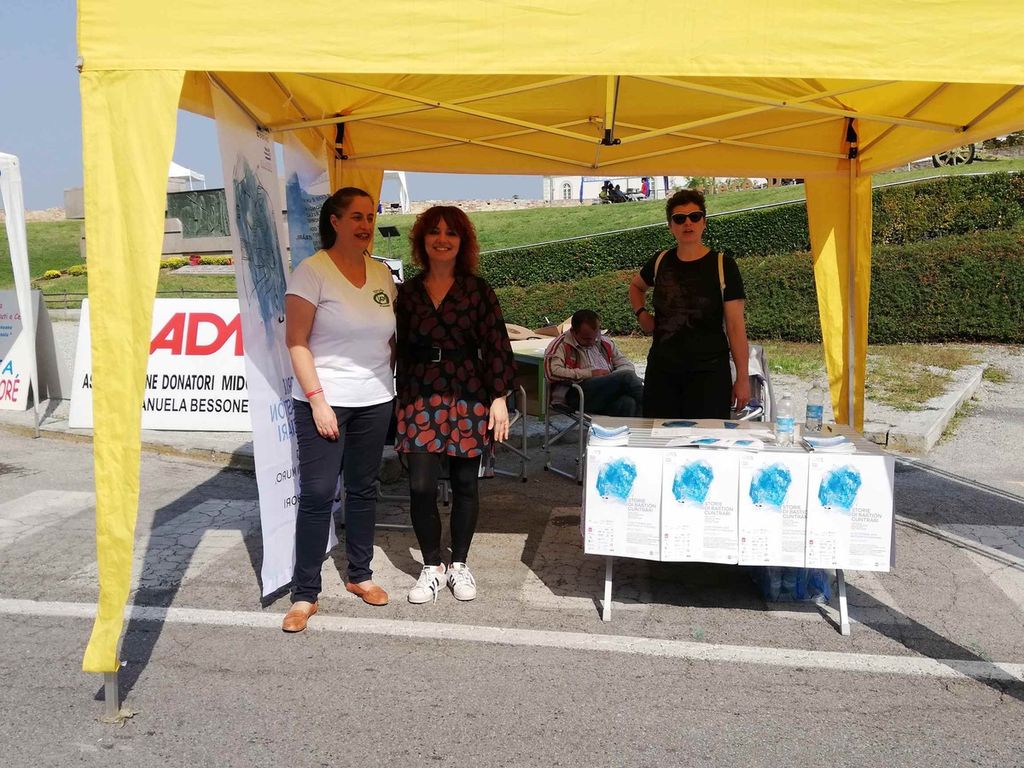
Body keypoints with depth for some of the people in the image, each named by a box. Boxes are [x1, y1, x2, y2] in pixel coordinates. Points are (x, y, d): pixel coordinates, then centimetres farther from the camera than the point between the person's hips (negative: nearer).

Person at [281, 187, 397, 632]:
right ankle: (305, 594, 8)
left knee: (363, 489, 13)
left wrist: (396, 384, 8)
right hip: (324, 400, -5)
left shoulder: (382, 274, 8)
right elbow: (296, 342, -12)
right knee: (317, 494, -3)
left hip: (375, 401, 5)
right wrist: (317, 400, -17)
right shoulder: (313, 271, -8)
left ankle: (359, 575, 28)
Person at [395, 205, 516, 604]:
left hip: (468, 399, -1)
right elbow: (401, 349, 11)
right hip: (420, 399, 1)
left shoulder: (477, 289, 2)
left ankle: (459, 565, 24)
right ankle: (432, 566, 15)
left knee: (465, 484, 7)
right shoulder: (408, 292, 7)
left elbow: (496, 345, -1)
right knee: (421, 486, -5)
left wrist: (499, 398, -6)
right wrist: (399, 400, 11)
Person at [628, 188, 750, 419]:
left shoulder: (723, 266, -4)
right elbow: (636, 287, 29)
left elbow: (735, 326, -5)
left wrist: (742, 377, -7)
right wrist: (641, 313, 9)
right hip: (661, 369, 3)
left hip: (708, 372, -3)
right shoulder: (660, 262, 6)